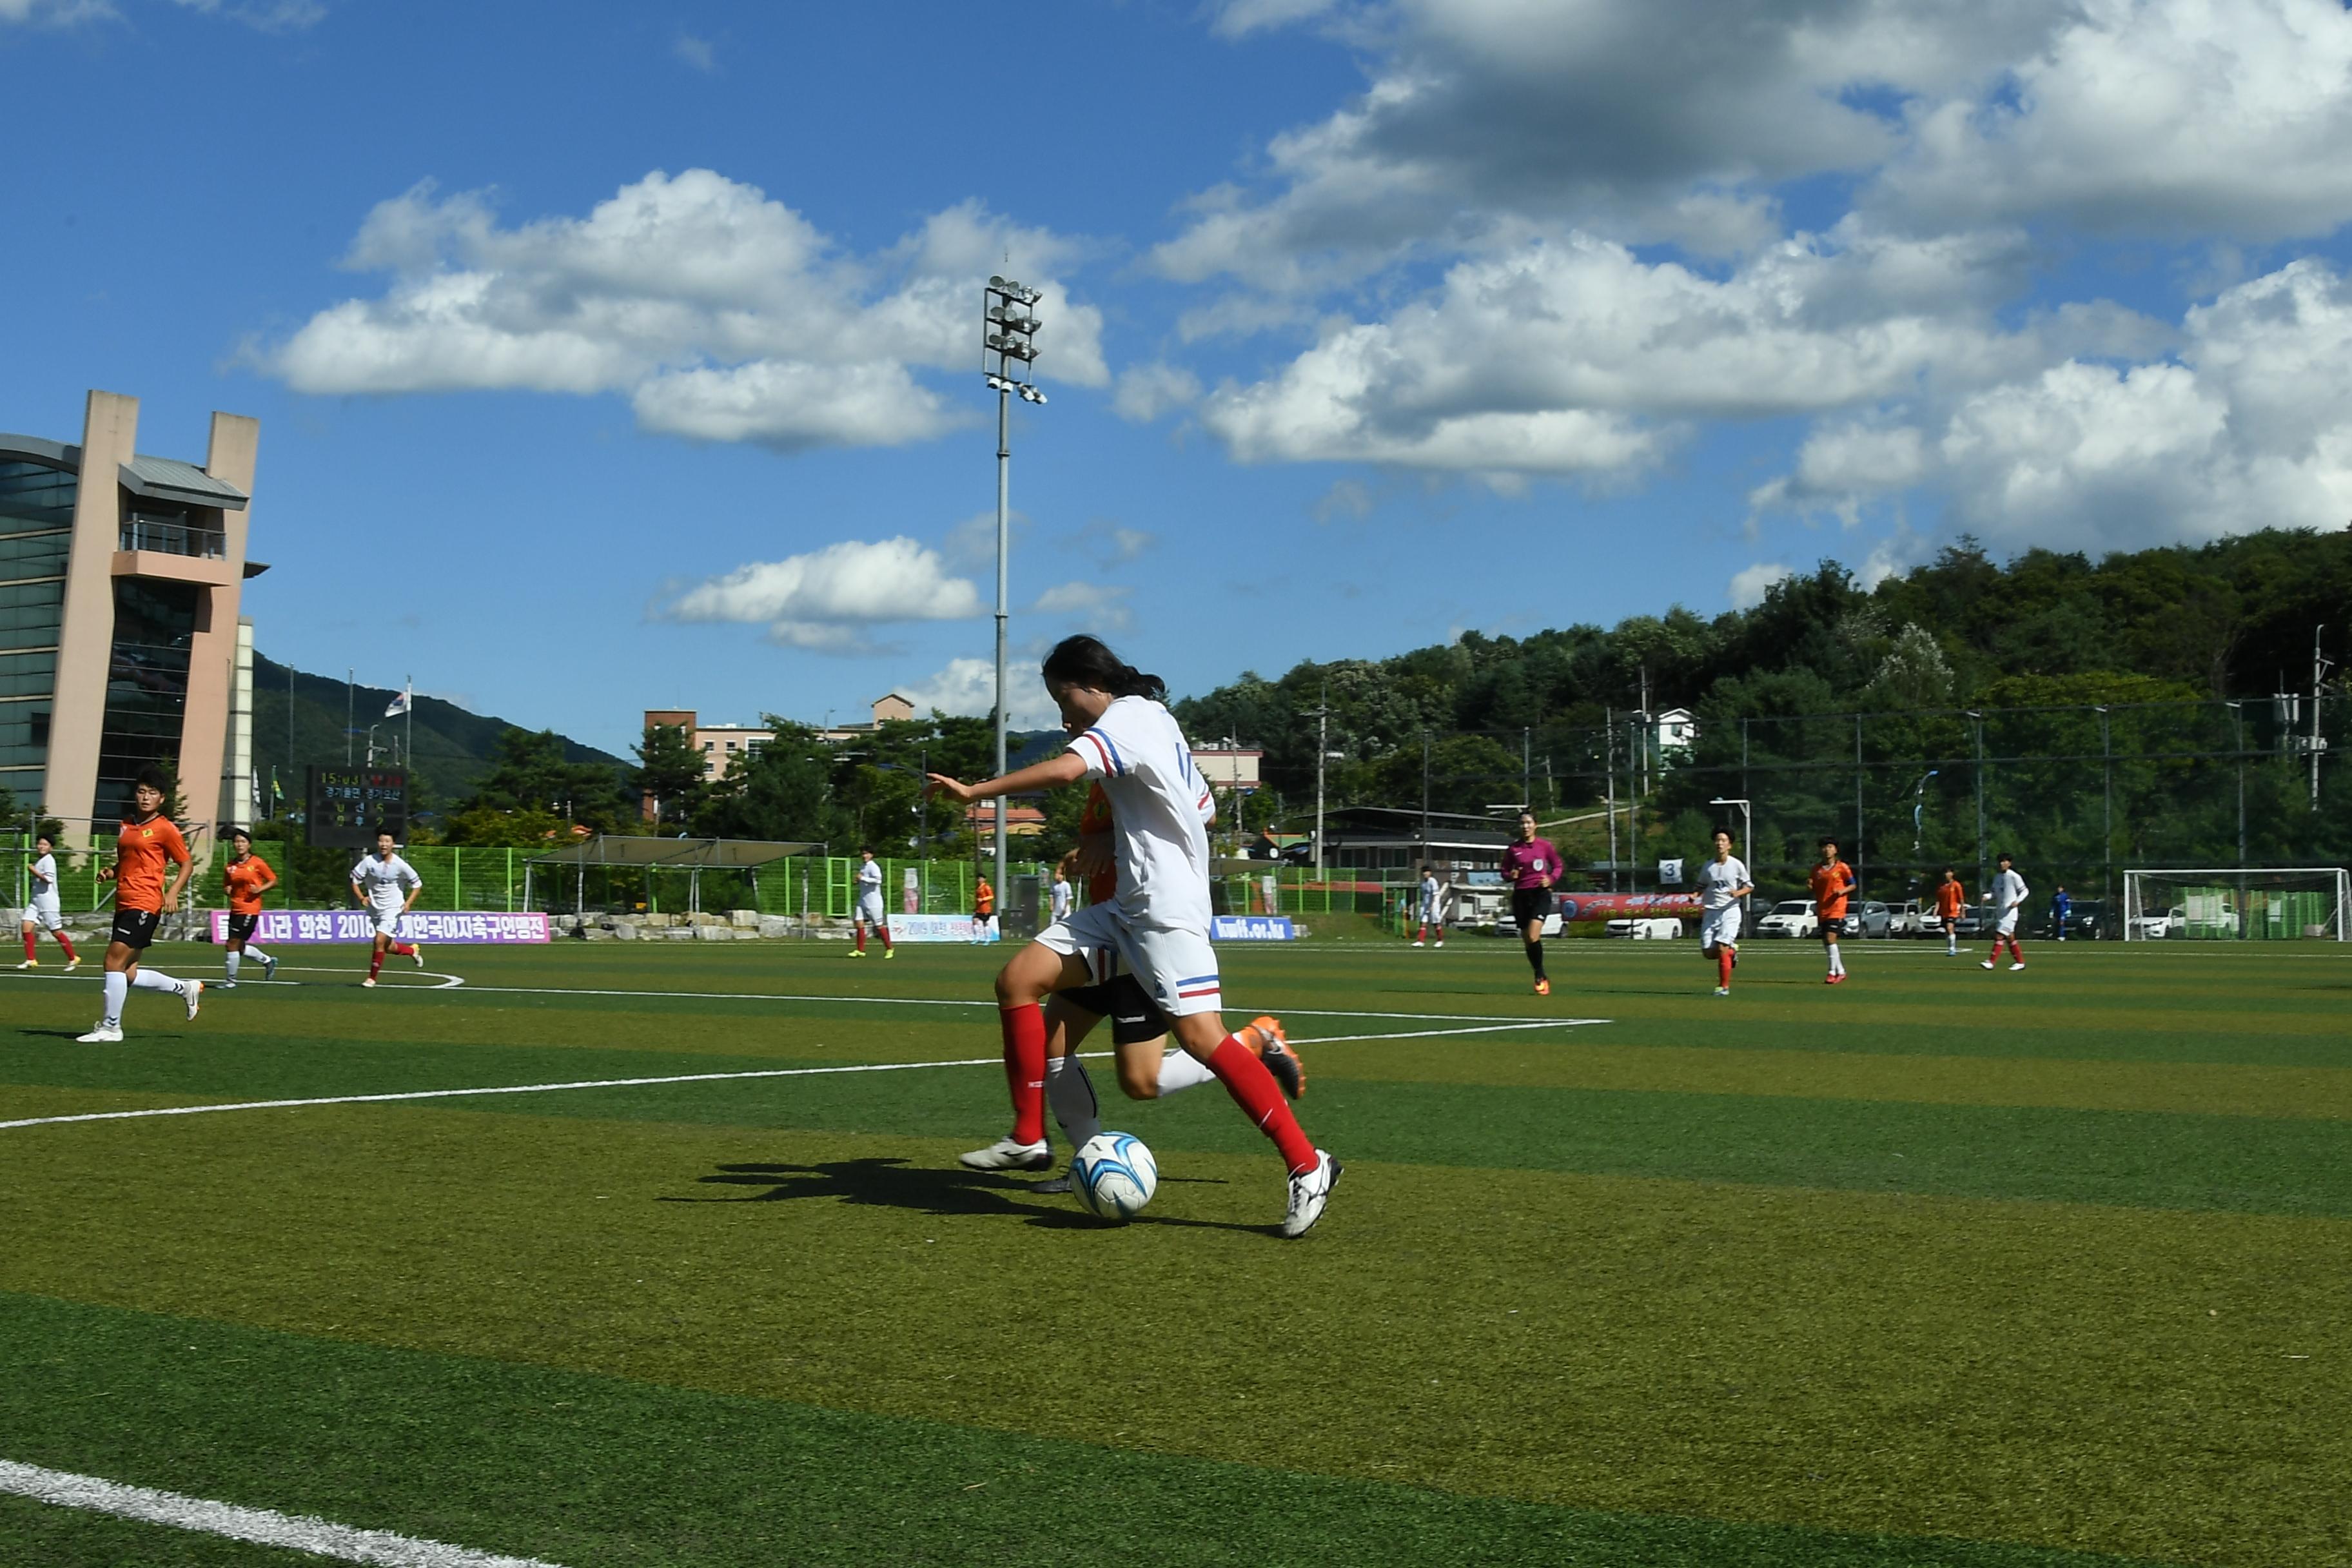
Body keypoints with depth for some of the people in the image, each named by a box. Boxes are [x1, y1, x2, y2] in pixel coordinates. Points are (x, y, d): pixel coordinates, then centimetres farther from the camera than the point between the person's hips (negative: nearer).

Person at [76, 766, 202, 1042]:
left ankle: (110, 1027, -3)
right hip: (124, 904, 8)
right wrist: (110, 872, 8)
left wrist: (173, 892, -15)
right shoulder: (126, 824, 17)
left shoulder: (165, 829, -4)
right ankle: (186, 988, 24)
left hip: (144, 905, -8)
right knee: (128, 974, 7)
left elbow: (186, 864, 0)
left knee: (114, 962, -12)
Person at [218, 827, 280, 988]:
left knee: (233, 944, -9)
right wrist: (228, 890, -2)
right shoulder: (230, 866, 7)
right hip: (235, 909, 6)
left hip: (250, 909, -6)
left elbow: (274, 881, 0)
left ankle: (230, 980, 3)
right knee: (239, 947, 11)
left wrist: (260, 889, -15)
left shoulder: (257, 863, -6)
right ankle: (268, 961, 33)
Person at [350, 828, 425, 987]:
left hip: (392, 909, -4)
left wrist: (409, 903, -11)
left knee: (380, 941, -17)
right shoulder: (369, 861, -8)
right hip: (374, 908, 4)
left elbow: (417, 884, 1)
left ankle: (372, 978, -3)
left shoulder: (400, 865, -11)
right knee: (388, 947, 11)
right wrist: (361, 898, -13)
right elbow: (355, 880, 2)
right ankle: (413, 950, 41)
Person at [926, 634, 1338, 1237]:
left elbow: (1066, 768, -27)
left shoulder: (1127, 715, -8)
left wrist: (974, 792, -21)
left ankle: (1307, 1166, -13)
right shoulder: (1154, 718, 21)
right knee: (1017, 980, 1)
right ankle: (1029, 1139, 3)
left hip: (1168, 908, -10)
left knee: (1200, 1034, -19)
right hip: (1127, 907, 10)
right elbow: (1202, 807, 27)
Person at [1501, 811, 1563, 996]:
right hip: (1521, 895, 3)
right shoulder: (1512, 849, 5)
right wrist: (1510, 876, -11)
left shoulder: (1545, 846, 0)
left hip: (1540, 893, -3)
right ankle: (1542, 978, 23)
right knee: (1527, 940, 6)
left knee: (1533, 937, -20)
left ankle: (1540, 977, -6)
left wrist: (1551, 879, -8)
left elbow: (1558, 866, 11)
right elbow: (1505, 873, 12)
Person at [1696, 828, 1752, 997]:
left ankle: (1724, 987, -6)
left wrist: (1739, 892, -15)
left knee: (1722, 948, -18)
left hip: (1730, 911, -4)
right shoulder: (1707, 867, 7)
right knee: (1708, 953, -2)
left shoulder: (1737, 865, -1)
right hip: (1710, 912, 4)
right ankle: (1731, 951, 30)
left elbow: (1750, 887, 6)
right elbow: (1701, 888, 19)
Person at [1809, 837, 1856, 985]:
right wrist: (1809, 885, -5)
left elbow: (1852, 885, 4)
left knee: (1830, 938, -17)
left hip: (1836, 909, -6)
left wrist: (1842, 891, -14)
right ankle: (1841, 972, 22)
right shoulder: (1817, 869, 11)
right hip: (1822, 910, 6)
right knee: (1826, 943, 8)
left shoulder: (1842, 867, -2)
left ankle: (1833, 973, -12)